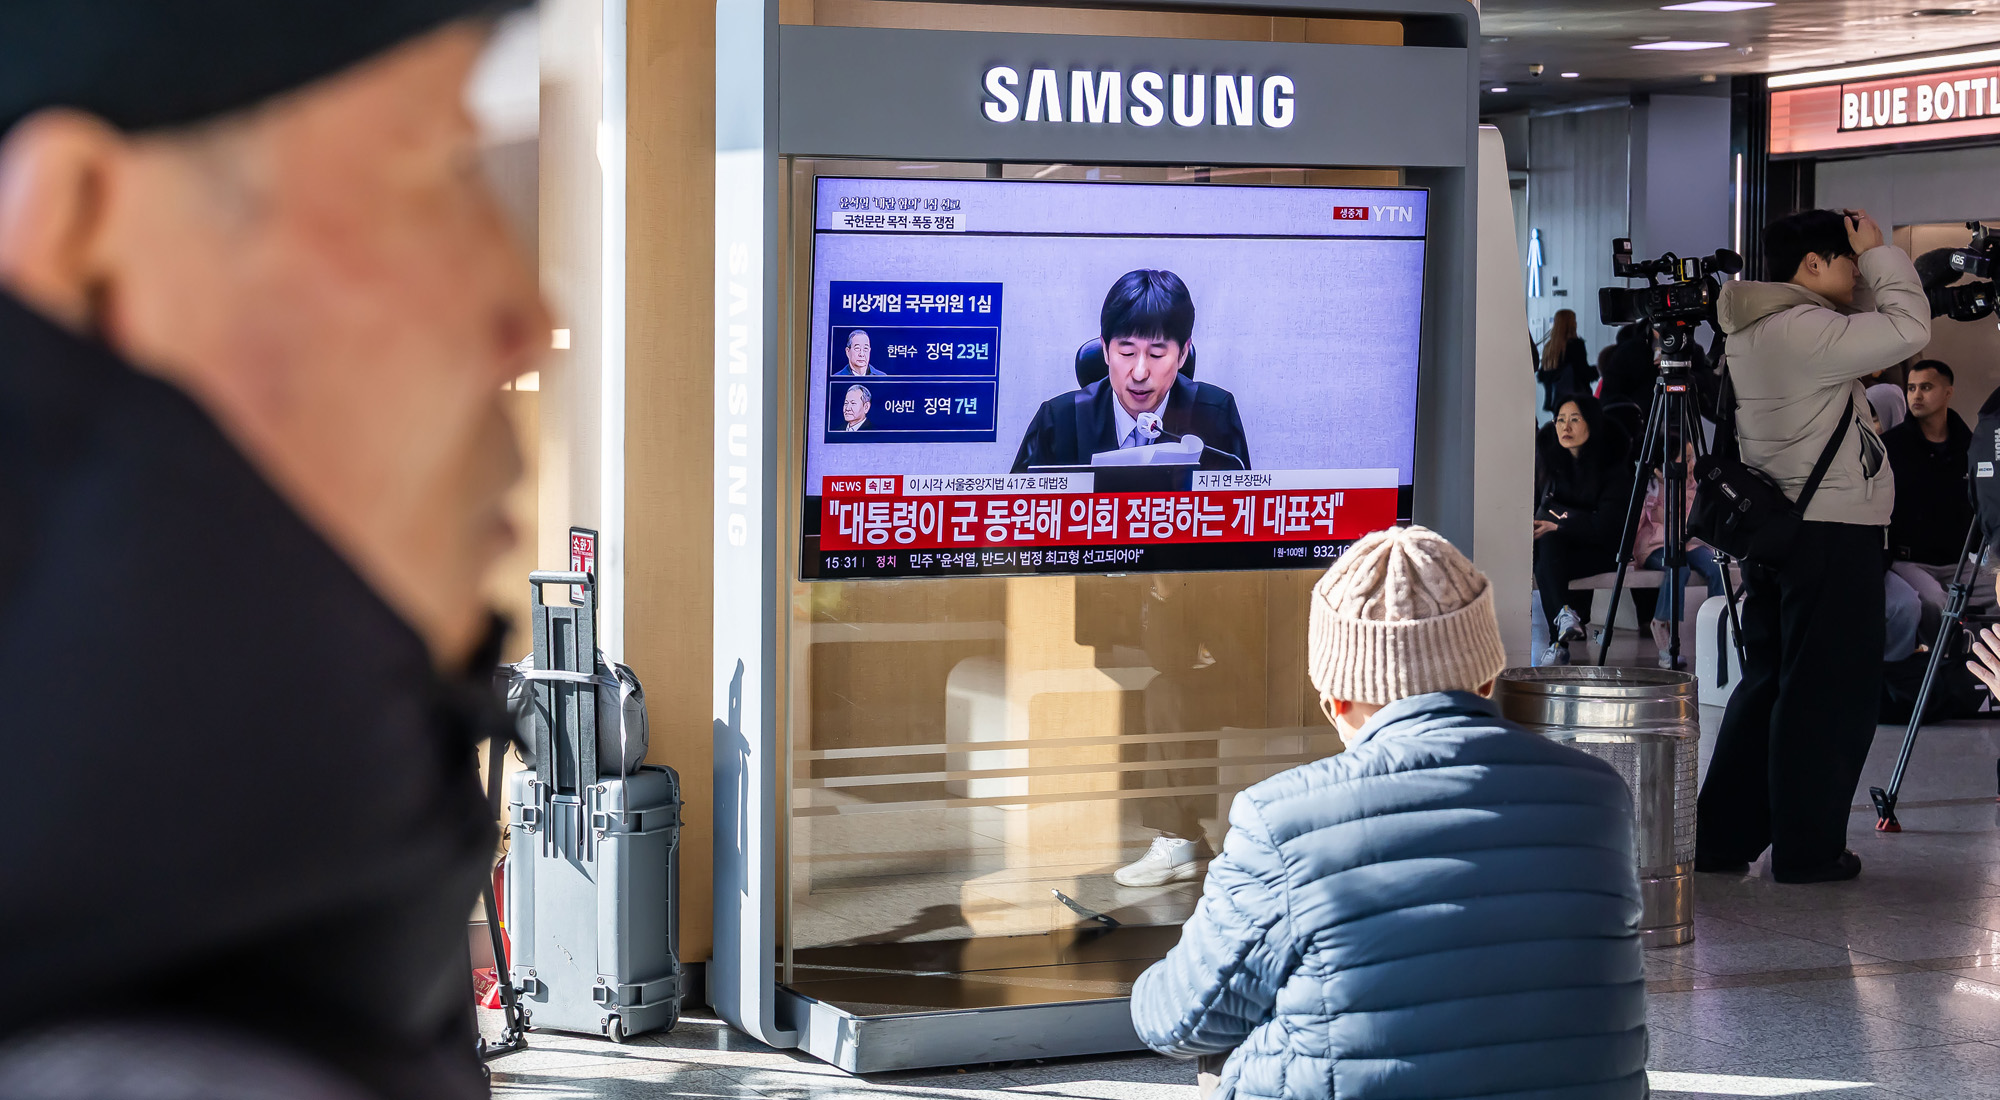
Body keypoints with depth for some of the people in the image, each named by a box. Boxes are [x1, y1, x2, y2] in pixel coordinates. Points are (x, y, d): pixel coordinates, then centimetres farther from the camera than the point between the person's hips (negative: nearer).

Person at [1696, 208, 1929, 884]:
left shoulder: (1750, 333, 15)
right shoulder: (1803, 330, -17)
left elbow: (1870, 341, 23)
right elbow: (1910, 328, -20)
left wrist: (1872, 263, 14)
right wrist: (1881, 254, -7)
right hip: (1833, 531, -10)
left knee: (1768, 682, 14)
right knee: (1828, 693, -3)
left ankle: (1721, 836, 15)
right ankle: (1806, 848, 2)